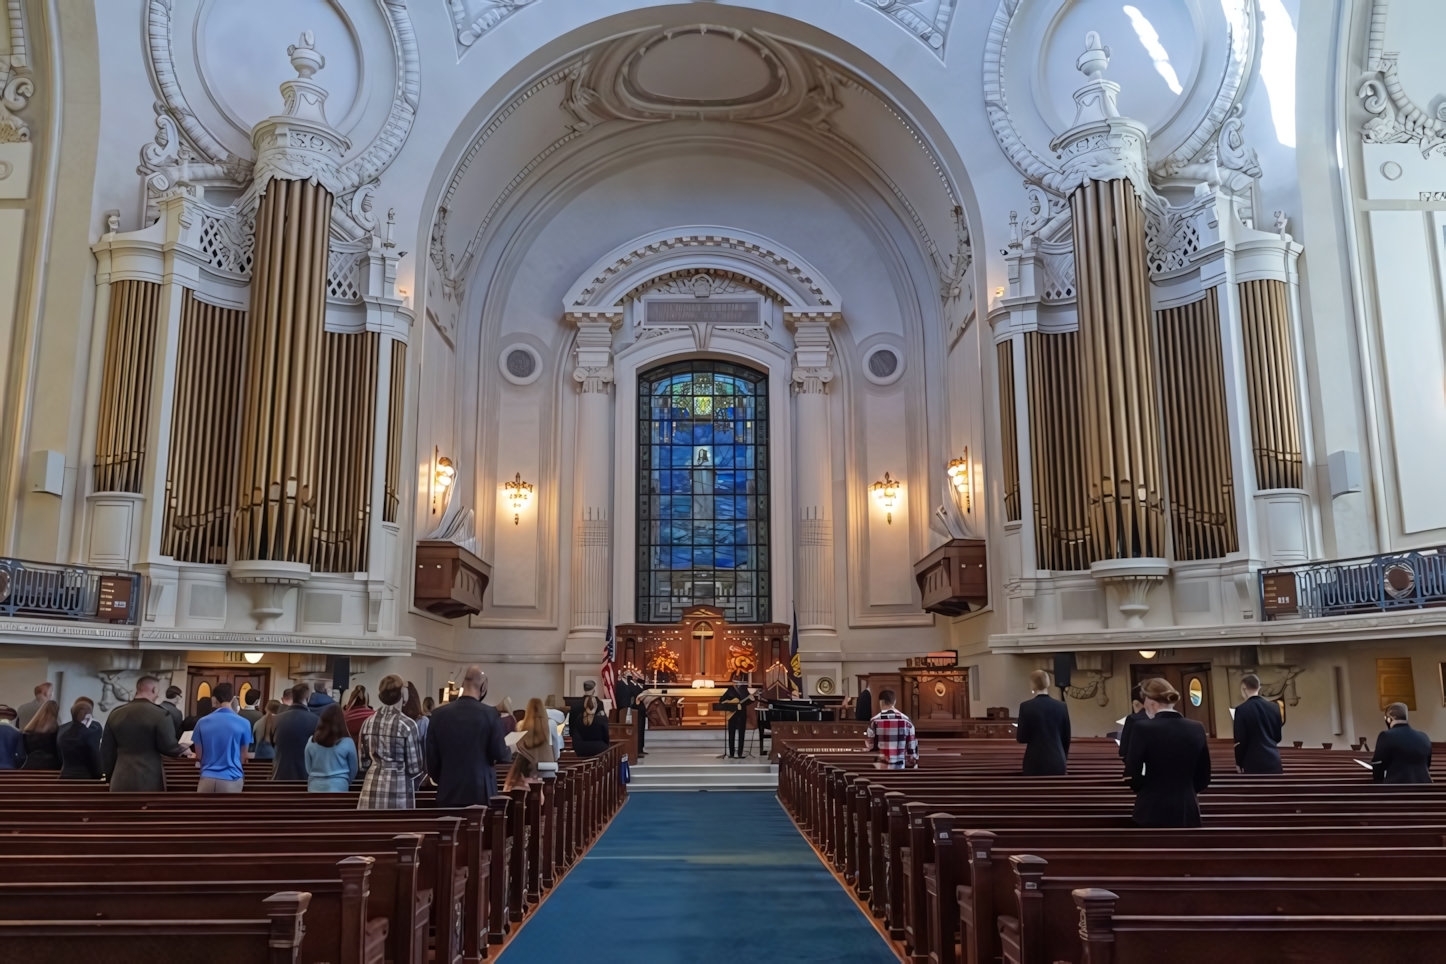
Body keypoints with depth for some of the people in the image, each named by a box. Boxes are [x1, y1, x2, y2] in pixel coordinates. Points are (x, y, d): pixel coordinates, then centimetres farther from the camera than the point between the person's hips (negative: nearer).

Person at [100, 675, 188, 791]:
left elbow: (106, 750, 13)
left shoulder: (116, 714, 8)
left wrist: (109, 775, 22)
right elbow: (168, 746, -10)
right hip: (149, 779, -5)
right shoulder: (160, 714, -10)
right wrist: (183, 751, 11)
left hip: (121, 779, 5)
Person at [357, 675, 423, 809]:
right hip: (398, 786, -5)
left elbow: (363, 759, 13)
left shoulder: (368, 723, 5)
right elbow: (414, 767, -6)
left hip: (373, 784, 5)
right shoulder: (407, 725, -10)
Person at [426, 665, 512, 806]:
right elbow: (501, 756, -6)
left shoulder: (438, 714, -1)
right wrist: (509, 751, 17)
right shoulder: (491, 714, -9)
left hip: (448, 791, 3)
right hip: (481, 791, -2)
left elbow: (431, 757, 4)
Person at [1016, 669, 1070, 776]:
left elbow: (1022, 738, -7)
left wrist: (1017, 732, 16)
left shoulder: (1026, 706, -9)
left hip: (1035, 762, -3)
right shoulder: (1061, 706, 2)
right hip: (1057, 762, 3)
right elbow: (1066, 737, 9)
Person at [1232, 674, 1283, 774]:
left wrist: (1239, 763, 3)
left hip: (1254, 762, -5)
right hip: (1274, 760, 5)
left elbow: (1240, 740, -10)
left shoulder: (1242, 709, -11)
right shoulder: (1274, 707, 5)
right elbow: (1278, 736, 13)